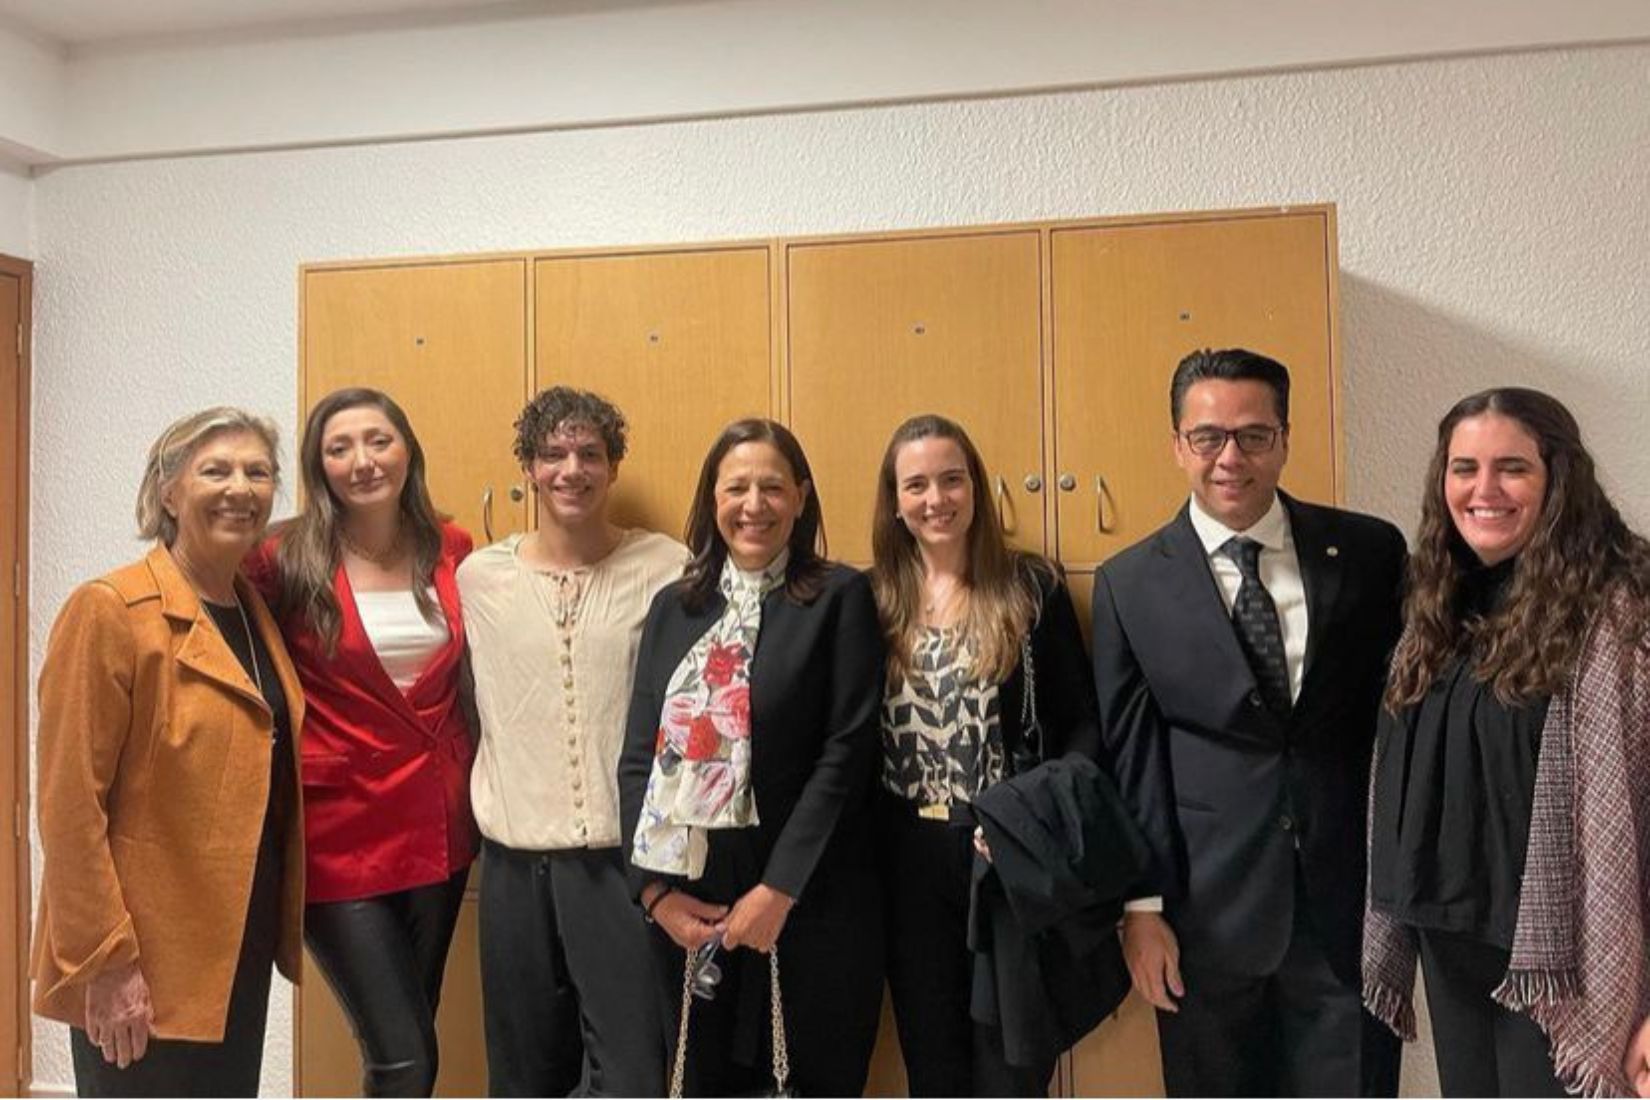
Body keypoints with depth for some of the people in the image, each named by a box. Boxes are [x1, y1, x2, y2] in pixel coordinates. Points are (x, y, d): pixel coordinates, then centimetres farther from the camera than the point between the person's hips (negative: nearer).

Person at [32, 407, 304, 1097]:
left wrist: (283, 928, 8)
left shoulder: (259, 611, 8)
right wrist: (105, 961, -17)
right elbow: (69, 805, -16)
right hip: (139, 971, -7)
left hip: (241, 955, 7)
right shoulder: (109, 611, -13)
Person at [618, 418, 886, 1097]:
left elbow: (846, 752, -9)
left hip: (809, 904, -3)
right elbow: (638, 756, 7)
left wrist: (779, 889, -13)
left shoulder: (840, 598, -2)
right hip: (686, 905, 4)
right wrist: (655, 889, -3)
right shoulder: (673, 607, 10)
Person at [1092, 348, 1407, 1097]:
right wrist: (1142, 907, -3)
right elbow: (1127, 754, -1)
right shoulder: (1128, 584, -2)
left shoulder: (1372, 553, 0)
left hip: (1350, 894, 1)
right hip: (1205, 907, 0)